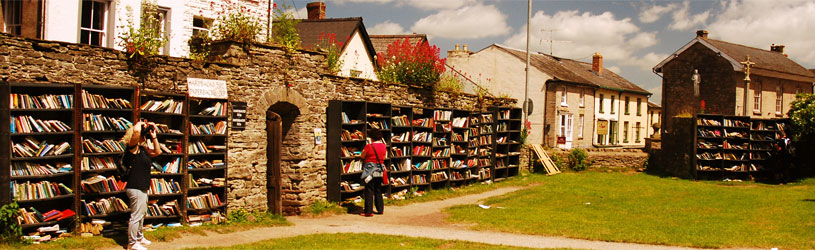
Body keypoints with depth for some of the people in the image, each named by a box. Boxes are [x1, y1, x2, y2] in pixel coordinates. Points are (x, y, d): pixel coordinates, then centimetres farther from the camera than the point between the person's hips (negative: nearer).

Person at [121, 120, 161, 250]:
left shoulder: (143, 148, 11)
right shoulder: (133, 147, -16)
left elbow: (157, 152, 20)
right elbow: (136, 131, -33)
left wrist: (153, 137, 11)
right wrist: (140, 123, -14)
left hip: (142, 188, 10)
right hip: (135, 188, -10)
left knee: (142, 214, 24)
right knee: (136, 216, -2)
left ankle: (139, 237, 40)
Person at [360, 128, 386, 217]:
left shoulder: (368, 146, -15)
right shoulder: (383, 146, 2)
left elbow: (362, 156, -3)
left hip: (370, 170, -6)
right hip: (380, 170, 6)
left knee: (369, 191, -3)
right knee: (378, 191, 17)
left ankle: (369, 211, -5)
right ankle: (380, 209, 21)